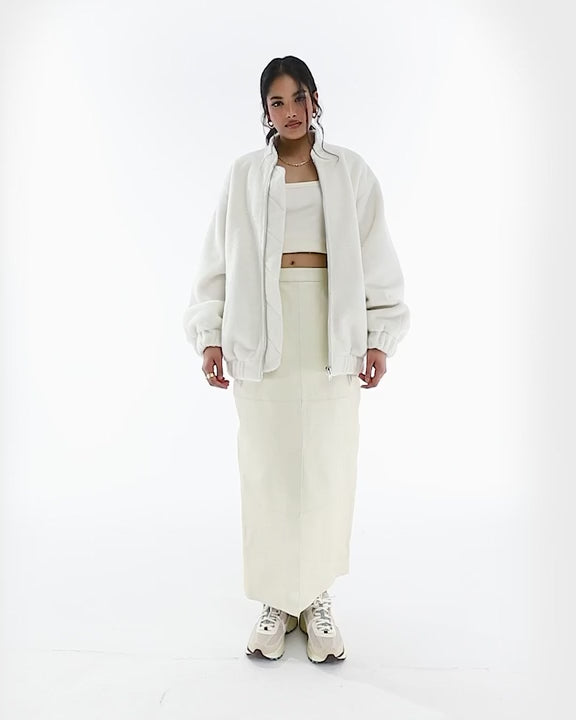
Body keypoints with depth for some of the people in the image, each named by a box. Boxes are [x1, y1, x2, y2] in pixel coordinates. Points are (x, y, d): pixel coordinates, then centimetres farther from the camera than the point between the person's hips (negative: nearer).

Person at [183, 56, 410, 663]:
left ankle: (317, 598, 22)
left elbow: (377, 260, 7)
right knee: (268, 467, 2)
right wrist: (209, 336, 0)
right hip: (262, 335, 0)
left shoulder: (351, 171, 10)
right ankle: (278, 601, 20)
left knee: (328, 467, 3)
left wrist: (379, 338, 0)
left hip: (332, 334, 0)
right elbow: (216, 263, 8)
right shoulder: (244, 175, 9)